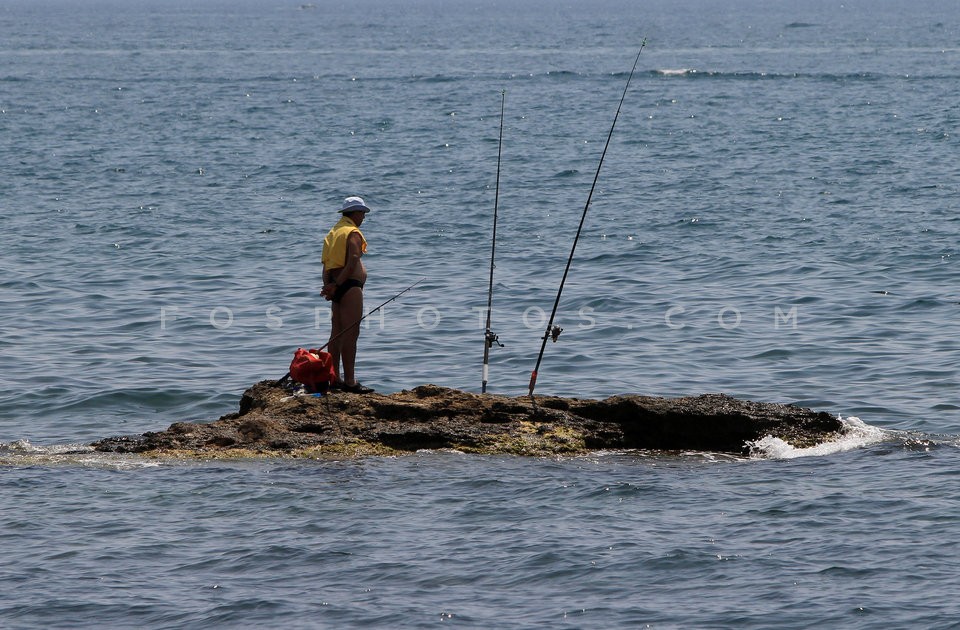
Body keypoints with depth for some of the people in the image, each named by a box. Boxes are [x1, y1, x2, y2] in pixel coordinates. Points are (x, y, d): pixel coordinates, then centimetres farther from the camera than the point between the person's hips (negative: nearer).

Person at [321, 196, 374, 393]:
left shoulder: (334, 232, 18)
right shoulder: (353, 233, -10)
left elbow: (326, 264, 14)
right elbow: (352, 264, -21)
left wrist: (328, 286, 5)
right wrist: (336, 286, -16)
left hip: (337, 286, 9)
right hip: (350, 286, -9)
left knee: (337, 333, 13)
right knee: (350, 333, -10)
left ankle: (334, 378, 17)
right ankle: (349, 381, -14)